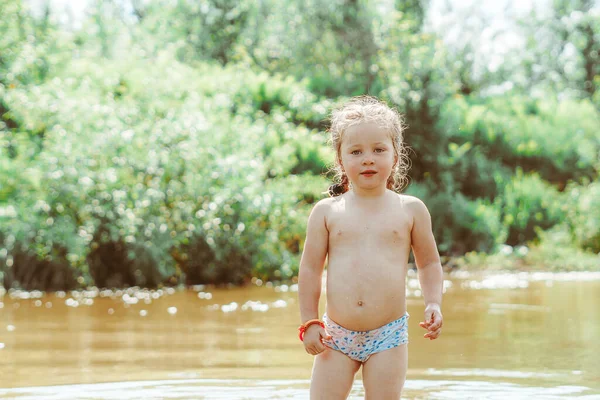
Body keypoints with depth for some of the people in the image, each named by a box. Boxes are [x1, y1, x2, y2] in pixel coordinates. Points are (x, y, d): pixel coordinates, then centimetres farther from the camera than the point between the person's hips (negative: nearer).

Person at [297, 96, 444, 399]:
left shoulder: (411, 209, 3)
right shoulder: (326, 211, 2)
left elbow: (429, 263, 11)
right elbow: (310, 268, 5)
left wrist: (433, 303, -2)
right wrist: (309, 322, 2)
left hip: (388, 335, 0)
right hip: (336, 334, 1)